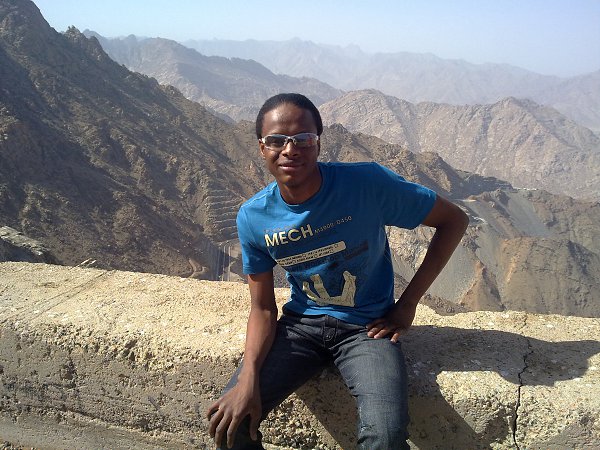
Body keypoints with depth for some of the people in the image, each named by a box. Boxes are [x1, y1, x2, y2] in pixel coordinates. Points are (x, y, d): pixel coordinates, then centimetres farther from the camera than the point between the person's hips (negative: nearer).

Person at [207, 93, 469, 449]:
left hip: (367, 326, -2)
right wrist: (248, 380, -20)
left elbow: (454, 220, -10)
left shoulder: (368, 183, -21)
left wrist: (407, 304, -10)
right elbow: (263, 308, -3)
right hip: (302, 323, 3)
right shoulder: (253, 218, -10)